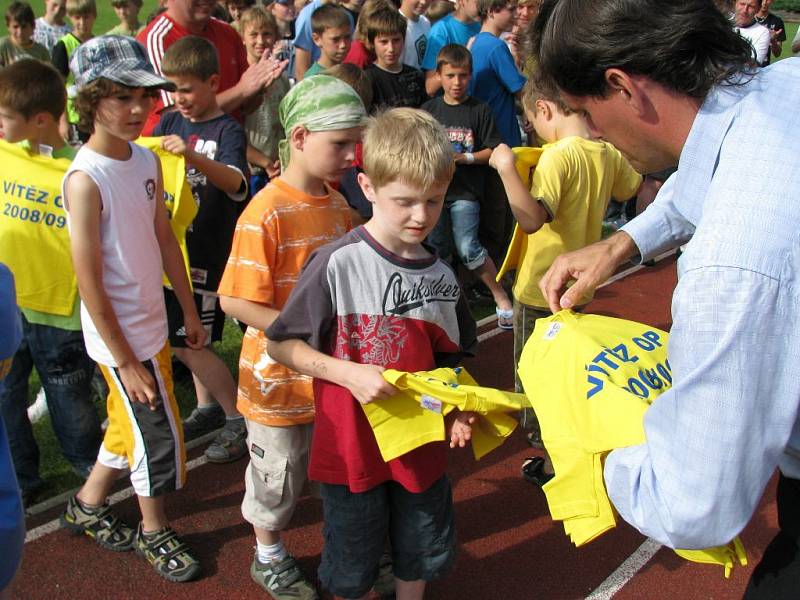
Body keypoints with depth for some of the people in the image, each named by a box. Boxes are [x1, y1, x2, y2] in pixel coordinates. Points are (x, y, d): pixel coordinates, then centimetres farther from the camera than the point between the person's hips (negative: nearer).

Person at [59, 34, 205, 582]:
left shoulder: (146, 161, 1)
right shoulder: (86, 178, -21)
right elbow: (90, 281, -20)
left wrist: (190, 311, 13)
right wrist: (125, 359, -16)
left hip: (153, 324, 7)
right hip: (120, 335, -7)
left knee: (130, 425, 22)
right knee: (159, 435, 6)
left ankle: (88, 506, 46)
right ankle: (154, 532, 31)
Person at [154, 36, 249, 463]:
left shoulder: (227, 130, -11)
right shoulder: (169, 123, 7)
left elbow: (237, 184, -28)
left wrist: (194, 157, -45)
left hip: (206, 252, -6)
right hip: (173, 245, 7)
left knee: (186, 343, -5)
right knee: (188, 338, 15)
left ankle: (238, 418, 10)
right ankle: (209, 407, 33)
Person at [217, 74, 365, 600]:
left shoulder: (338, 205, 2)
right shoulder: (268, 212, -21)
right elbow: (235, 301, -22)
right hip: (279, 377, -6)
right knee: (279, 475, 15)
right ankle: (269, 558, 40)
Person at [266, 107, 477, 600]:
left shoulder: (442, 277, -3)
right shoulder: (337, 265, -18)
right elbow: (281, 345, -12)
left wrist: (456, 411, -8)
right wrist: (350, 374, -23)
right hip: (352, 444, -4)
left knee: (423, 552, 23)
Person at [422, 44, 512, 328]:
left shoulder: (479, 110, -1)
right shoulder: (429, 109, 6)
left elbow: (492, 151, -2)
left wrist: (465, 158, -14)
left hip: (465, 191, -3)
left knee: (468, 249, -11)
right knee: (437, 249, 10)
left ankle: (501, 297, 4)